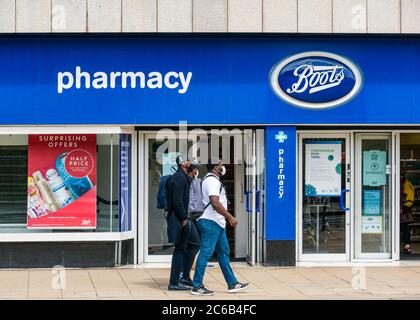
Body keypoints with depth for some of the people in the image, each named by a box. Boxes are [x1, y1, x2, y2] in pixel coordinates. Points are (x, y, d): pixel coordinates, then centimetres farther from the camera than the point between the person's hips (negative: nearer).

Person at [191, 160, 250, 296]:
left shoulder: (213, 180, 19)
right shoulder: (212, 180, -15)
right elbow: (215, 203, -24)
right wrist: (230, 217, -20)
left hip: (217, 223, 11)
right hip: (211, 223, -11)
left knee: (224, 252, 14)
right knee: (206, 252, -9)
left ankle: (232, 283, 19)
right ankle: (197, 287, -6)